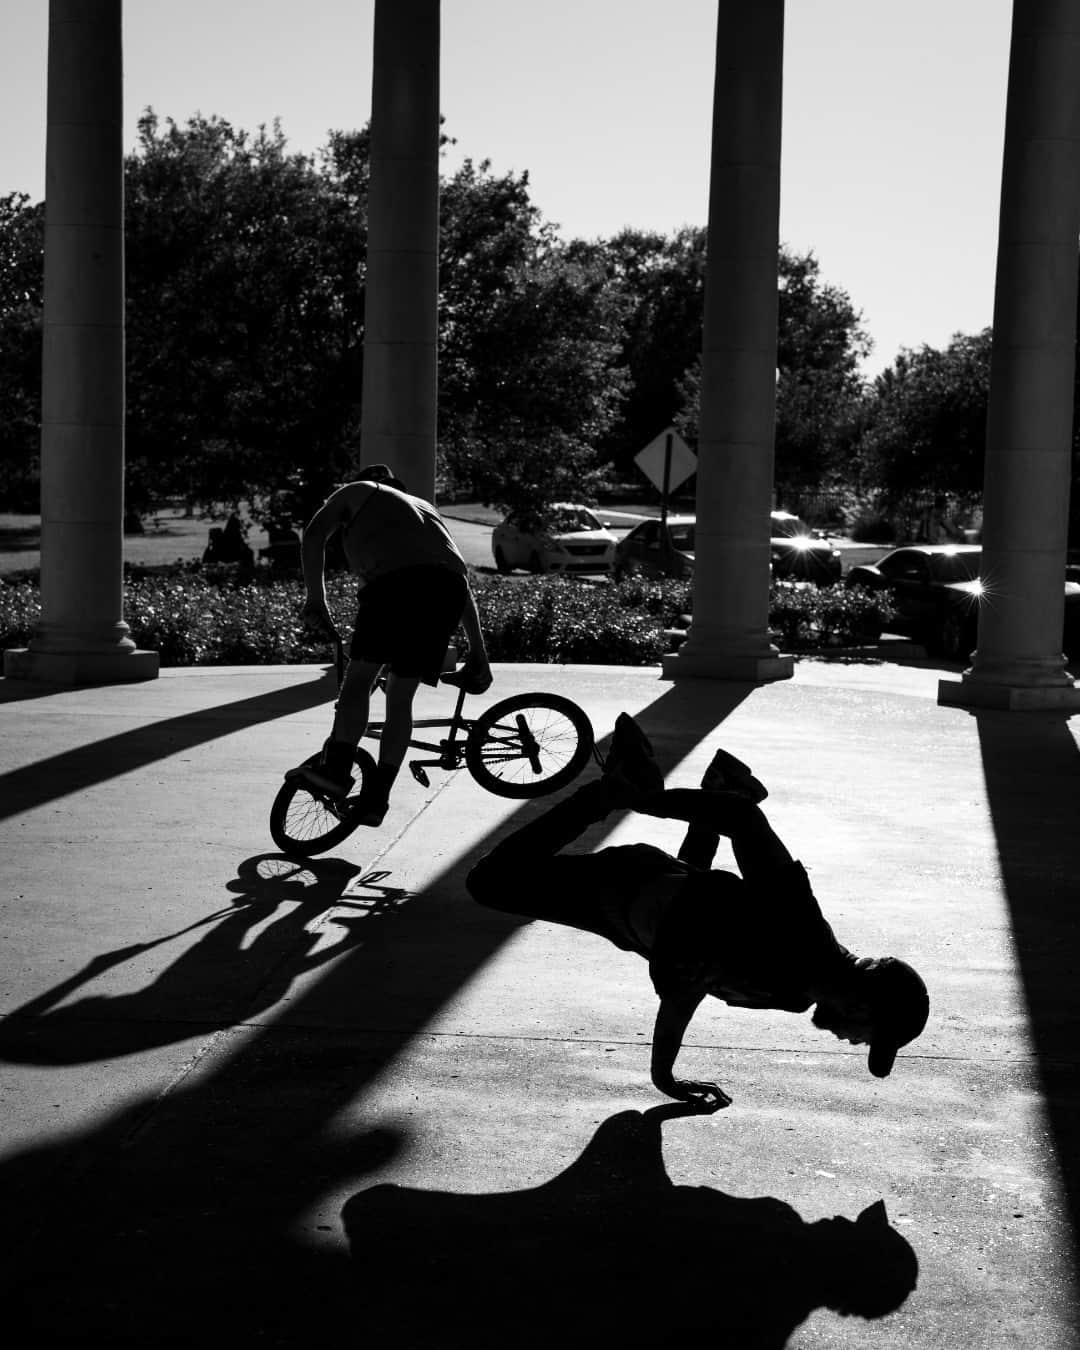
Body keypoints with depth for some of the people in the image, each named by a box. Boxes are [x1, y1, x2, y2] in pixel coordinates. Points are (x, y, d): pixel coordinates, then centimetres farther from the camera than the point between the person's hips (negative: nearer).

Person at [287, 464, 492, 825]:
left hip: (395, 579, -5)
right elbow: (464, 587, 36)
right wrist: (478, 653, 35)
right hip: (448, 587, 5)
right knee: (401, 696, 11)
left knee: (359, 677, 4)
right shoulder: (425, 508, 42)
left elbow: (314, 534, 10)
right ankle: (376, 798, 8)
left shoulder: (357, 491, 30)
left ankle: (337, 768, -10)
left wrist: (315, 598, 14)